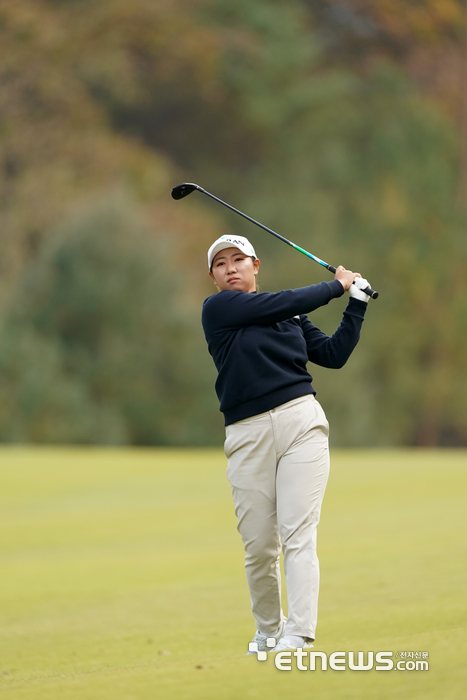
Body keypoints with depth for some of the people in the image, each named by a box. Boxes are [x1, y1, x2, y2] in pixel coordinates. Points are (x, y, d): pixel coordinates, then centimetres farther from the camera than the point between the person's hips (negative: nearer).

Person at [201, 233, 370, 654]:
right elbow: (289, 302, -5)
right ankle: (268, 631, 20)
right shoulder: (218, 308, 2)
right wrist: (338, 285, 8)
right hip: (248, 436, -2)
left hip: (301, 422, 2)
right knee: (259, 546, 0)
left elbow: (334, 355, 14)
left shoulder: (291, 316, 17)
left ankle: (298, 634, -17)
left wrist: (357, 302, 10)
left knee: (298, 534, -10)